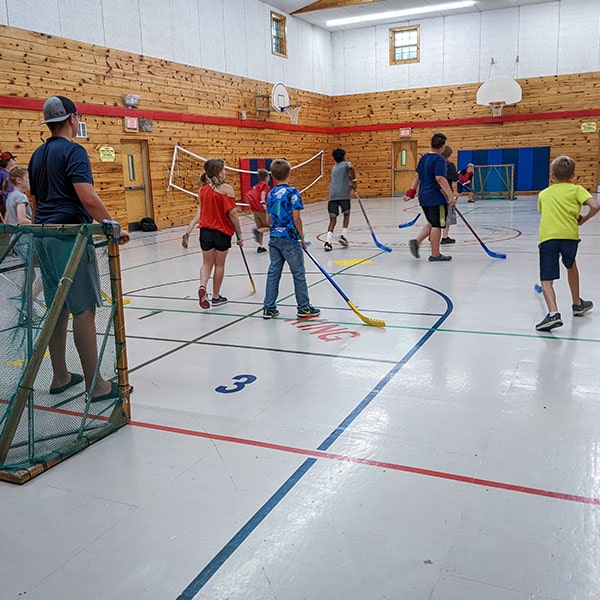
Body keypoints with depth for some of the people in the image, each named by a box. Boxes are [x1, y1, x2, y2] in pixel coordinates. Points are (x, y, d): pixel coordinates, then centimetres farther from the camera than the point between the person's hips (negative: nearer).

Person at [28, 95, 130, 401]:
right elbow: (88, 198, -23)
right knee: (84, 309, -6)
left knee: (57, 308, 13)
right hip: (70, 236, -9)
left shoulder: (38, 155, 16)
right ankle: (95, 385, -2)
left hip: (44, 236, 9)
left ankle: (60, 377, 20)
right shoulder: (73, 151, -10)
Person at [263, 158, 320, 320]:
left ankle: (269, 308, 14)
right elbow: (296, 217, -14)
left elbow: (269, 218, 12)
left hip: (274, 238, 6)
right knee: (298, 274, 3)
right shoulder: (292, 192, -11)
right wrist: (302, 237, -5)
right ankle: (304, 308, 10)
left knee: (273, 273, 11)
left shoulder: (271, 194, 8)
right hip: (290, 239, -6)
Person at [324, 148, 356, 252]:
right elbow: (350, 168, -16)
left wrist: (350, 184, 24)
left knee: (333, 219, 3)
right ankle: (343, 235, 6)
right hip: (343, 194, -4)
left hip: (332, 195, 4)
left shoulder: (334, 168, 26)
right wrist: (354, 181, -9)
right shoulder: (346, 164, 8)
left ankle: (328, 241, -13)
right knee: (346, 214, 19)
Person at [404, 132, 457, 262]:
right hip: (436, 197, -8)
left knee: (431, 223, 20)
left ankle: (416, 241, 5)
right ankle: (435, 254, 5)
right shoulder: (439, 159, -14)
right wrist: (451, 196, -24)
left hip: (424, 196, 8)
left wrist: (411, 190, 22)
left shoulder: (423, 158, 11)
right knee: (437, 225, -1)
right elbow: (440, 178, -23)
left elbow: (417, 176, 16)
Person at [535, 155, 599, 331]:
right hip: (569, 234, 1)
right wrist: (583, 219, 18)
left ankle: (553, 313, -27)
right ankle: (577, 304, 44)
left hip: (547, 237, -1)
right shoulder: (576, 189, 15)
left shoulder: (543, 194, 22)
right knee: (571, 266, 30)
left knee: (546, 280, -2)